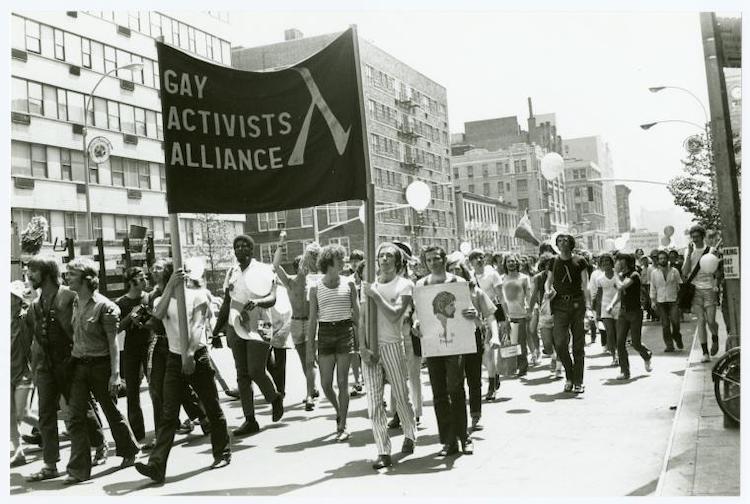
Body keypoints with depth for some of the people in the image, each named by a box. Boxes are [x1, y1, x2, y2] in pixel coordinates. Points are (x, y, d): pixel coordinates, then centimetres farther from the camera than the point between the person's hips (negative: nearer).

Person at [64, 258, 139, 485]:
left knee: (111, 411, 9)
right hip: (78, 365, 6)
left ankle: (129, 451, 31)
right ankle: (78, 470, 4)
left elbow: (113, 342, -13)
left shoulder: (104, 306, -13)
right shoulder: (75, 303, 6)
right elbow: (75, 336, 13)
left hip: (100, 364, -6)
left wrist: (115, 373, -16)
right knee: (76, 417, -1)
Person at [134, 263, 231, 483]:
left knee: (212, 408, 8)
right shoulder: (162, 299, 7)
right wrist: (171, 285, -30)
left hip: (198, 356, -2)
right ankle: (156, 466, -9)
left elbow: (197, 326, -15)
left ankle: (222, 453, 25)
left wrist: (190, 354, -29)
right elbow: (158, 314, -19)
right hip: (175, 359, 2)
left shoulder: (198, 295, -1)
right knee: (168, 413, -5)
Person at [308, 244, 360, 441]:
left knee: (342, 381, -1)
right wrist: (310, 347, 2)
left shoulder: (348, 284, 4)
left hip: (345, 331, -1)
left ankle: (342, 426, 8)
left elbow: (357, 312, 8)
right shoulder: (316, 288, 3)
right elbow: (313, 319, 5)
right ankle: (338, 411, 31)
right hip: (325, 333, 1)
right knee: (325, 383, 1)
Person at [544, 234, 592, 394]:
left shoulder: (580, 261, 5)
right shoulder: (554, 262, 10)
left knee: (578, 345, 1)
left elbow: (585, 285, 0)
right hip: (560, 305, 1)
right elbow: (549, 281, 18)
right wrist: (548, 291, -5)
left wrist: (588, 305, -11)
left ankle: (578, 381, 11)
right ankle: (569, 376, 14)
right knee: (560, 343, -8)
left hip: (577, 303, -1)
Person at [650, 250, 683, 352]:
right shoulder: (654, 273, 5)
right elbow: (653, 288, 11)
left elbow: (679, 284, 8)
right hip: (661, 302, 1)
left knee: (675, 322, -12)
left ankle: (676, 337, 18)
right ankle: (669, 345, 8)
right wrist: (653, 301, 8)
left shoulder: (674, 271, 3)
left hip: (673, 300, -1)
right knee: (665, 325, 0)